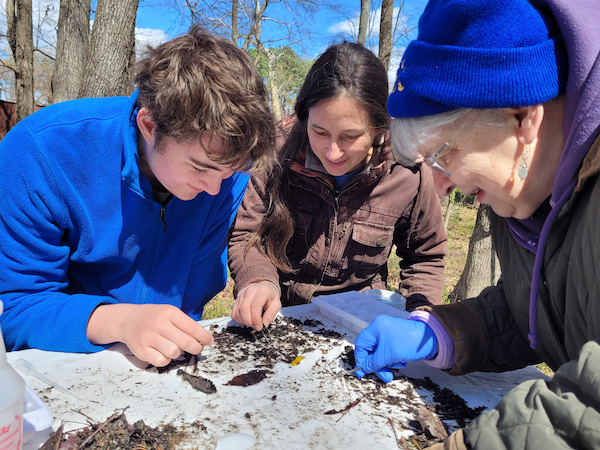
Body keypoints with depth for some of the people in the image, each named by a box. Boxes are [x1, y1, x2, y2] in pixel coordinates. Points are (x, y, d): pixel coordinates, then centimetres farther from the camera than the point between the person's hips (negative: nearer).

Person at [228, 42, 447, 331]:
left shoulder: (410, 177, -11)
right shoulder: (277, 158, -14)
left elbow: (425, 258, 5)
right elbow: (246, 236, -6)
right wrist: (259, 281, -26)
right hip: (278, 322, 0)